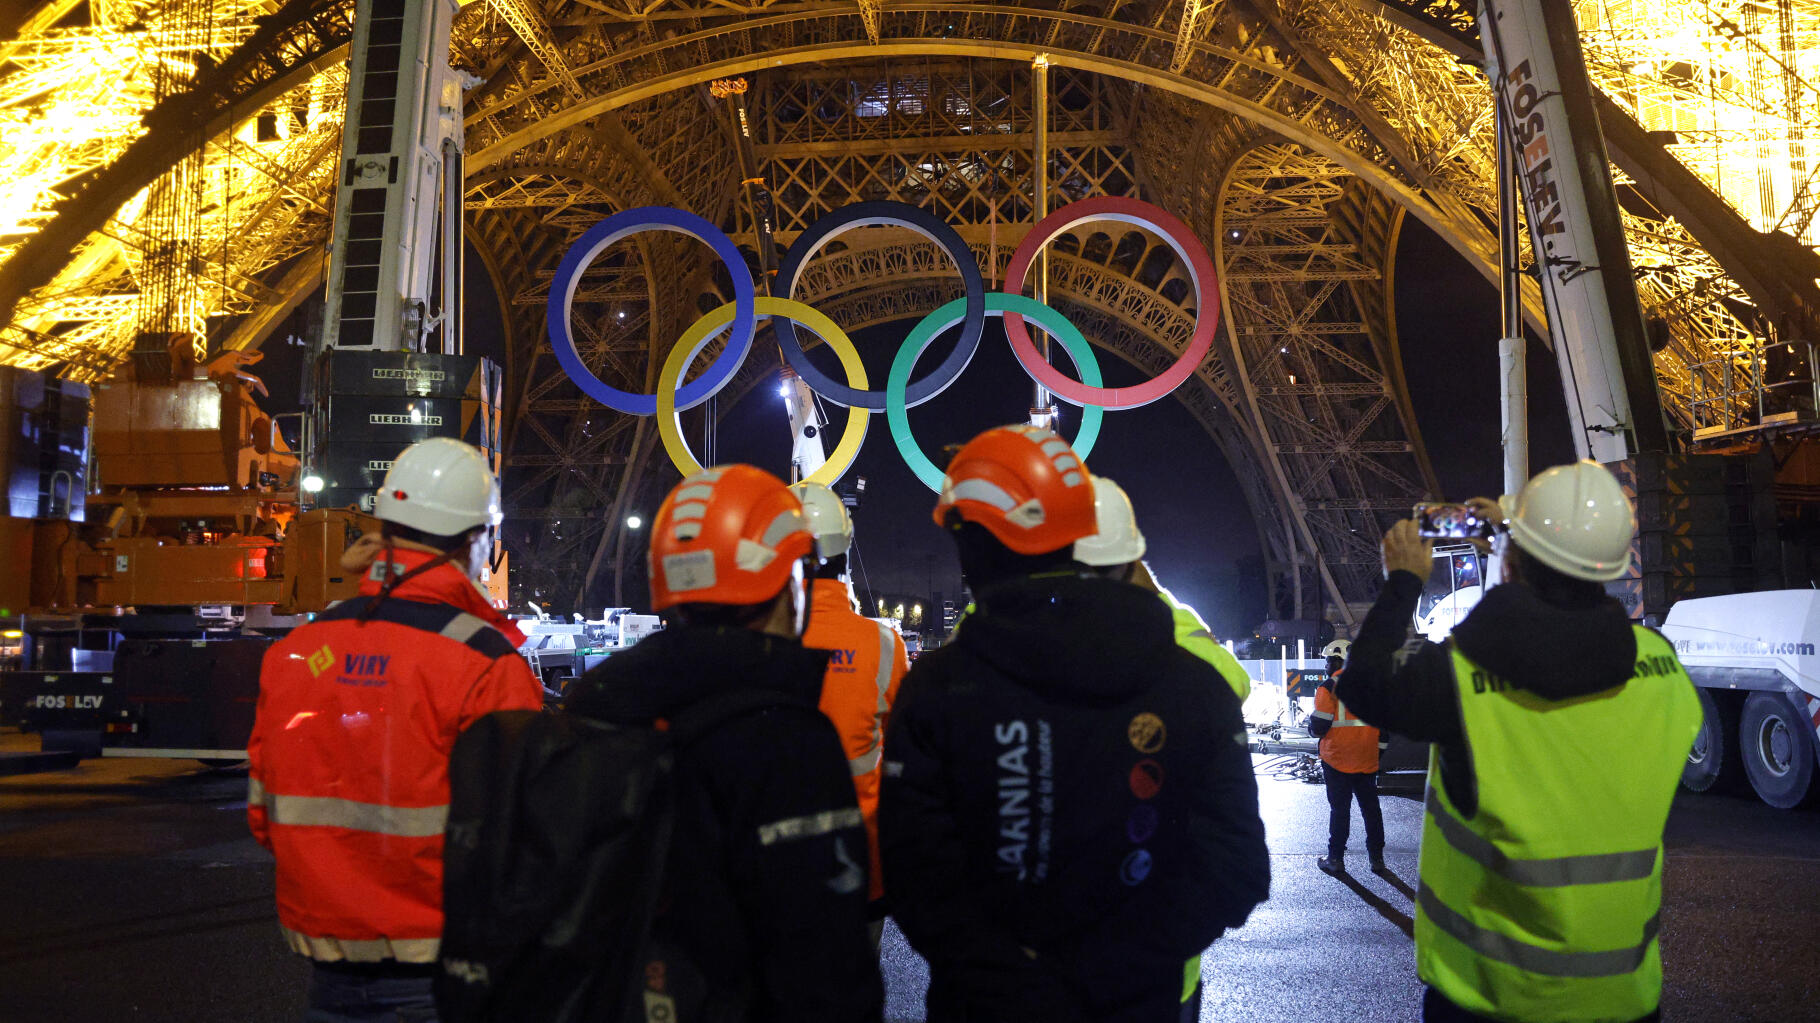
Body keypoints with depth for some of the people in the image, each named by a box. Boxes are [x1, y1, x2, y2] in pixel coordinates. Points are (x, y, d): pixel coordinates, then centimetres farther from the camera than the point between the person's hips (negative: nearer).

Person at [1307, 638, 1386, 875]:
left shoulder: (1329, 687, -11)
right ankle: (1377, 857, 17)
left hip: (1337, 760, -4)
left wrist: (1312, 728, 11)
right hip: (1367, 761, 4)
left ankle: (1336, 859, 6)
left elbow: (1318, 727, -12)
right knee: (1371, 807, 12)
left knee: (1339, 808, 2)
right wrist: (1379, 753, 19)